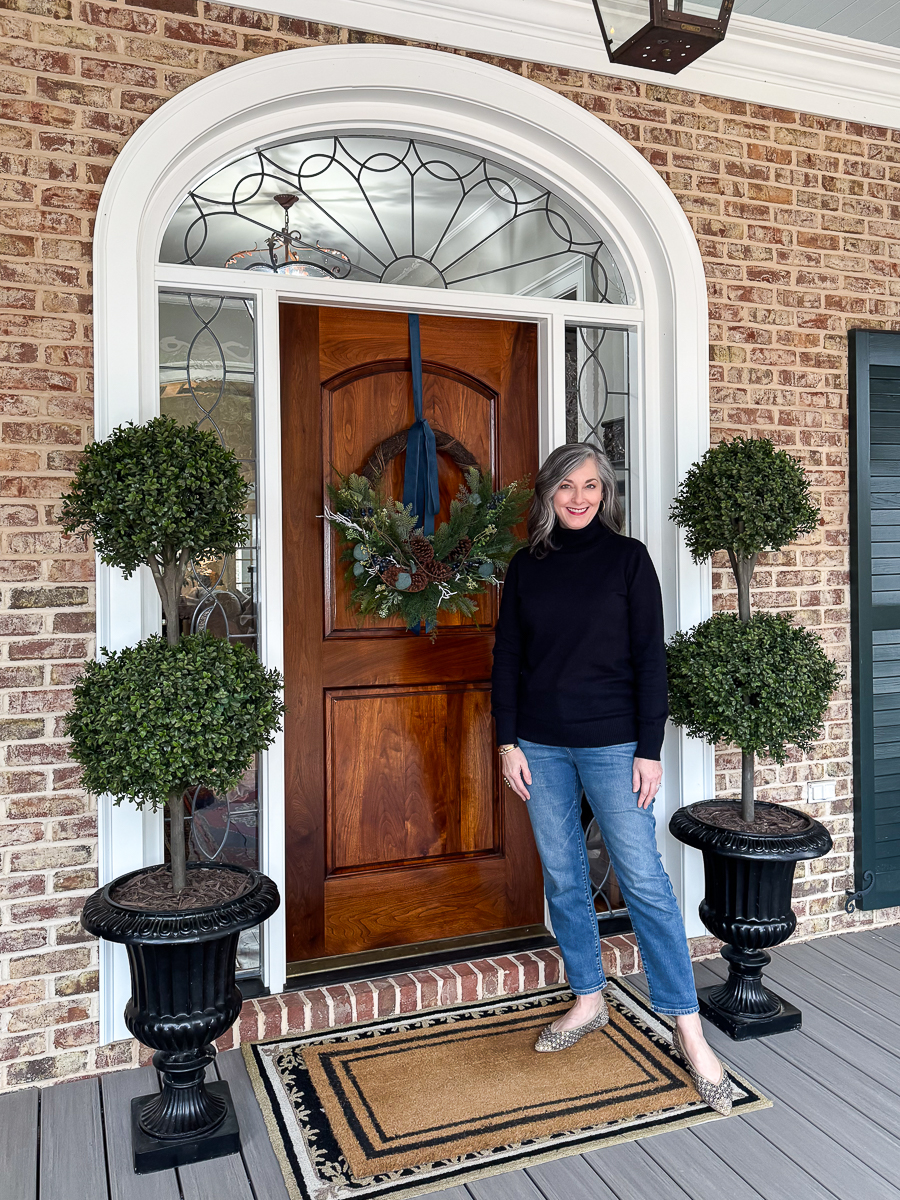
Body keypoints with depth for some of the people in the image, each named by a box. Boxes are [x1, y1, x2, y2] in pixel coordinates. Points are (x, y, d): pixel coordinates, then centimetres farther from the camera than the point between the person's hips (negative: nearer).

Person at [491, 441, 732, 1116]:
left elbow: (649, 657, -4)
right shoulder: (527, 566, 7)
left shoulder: (627, 557, -2)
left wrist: (650, 749, -9)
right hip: (541, 745, 4)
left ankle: (689, 1028, 9)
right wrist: (508, 741, 1)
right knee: (563, 877, 11)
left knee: (644, 879, -3)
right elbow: (508, 658, 8)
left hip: (611, 742, -3)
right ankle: (589, 1001, 29)